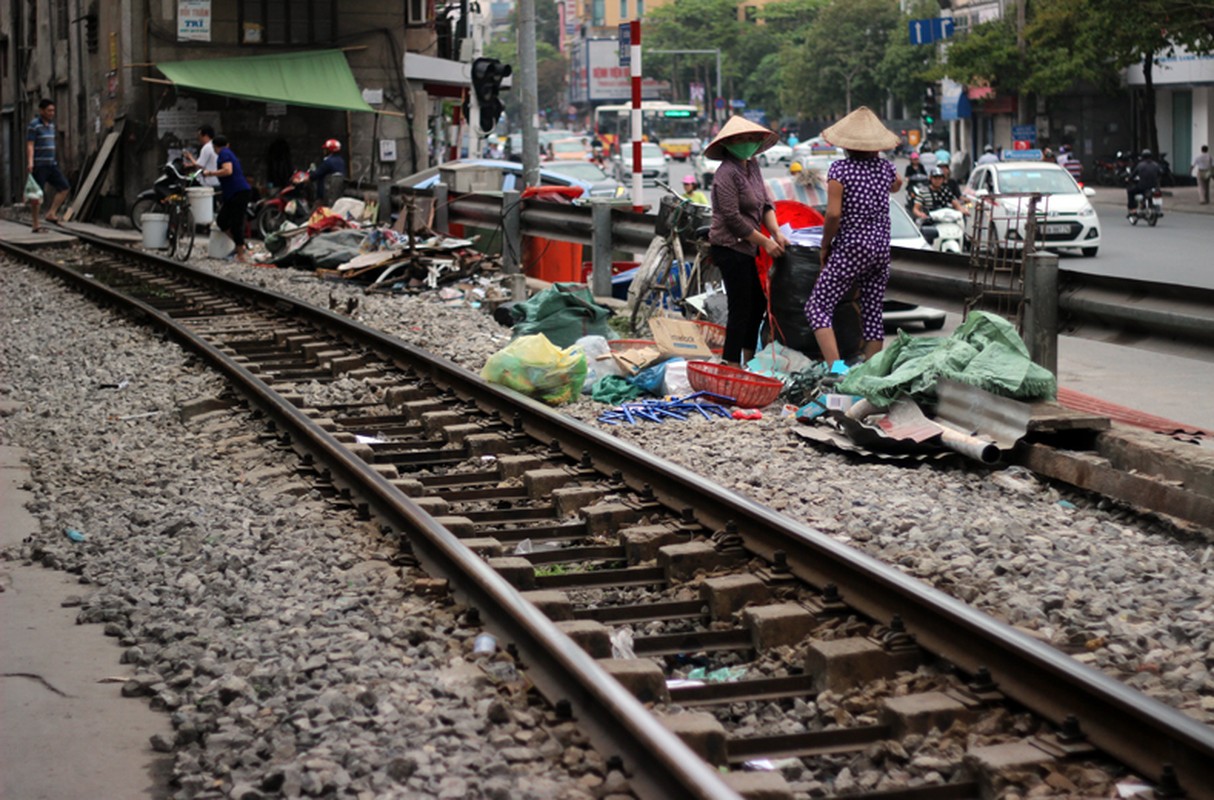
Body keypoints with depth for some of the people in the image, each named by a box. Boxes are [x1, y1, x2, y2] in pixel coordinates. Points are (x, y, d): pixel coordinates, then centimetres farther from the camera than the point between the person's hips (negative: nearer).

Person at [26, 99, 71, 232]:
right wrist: (30, 162, -27)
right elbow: (30, 146, -15)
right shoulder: (33, 125, -9)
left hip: (51, 165, 8)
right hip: (38, 165, -8)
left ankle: (51, 213, -1)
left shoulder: (51, 125, 14)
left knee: (64, 187, -3)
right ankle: (35, 225, 1)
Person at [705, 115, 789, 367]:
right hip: (730, 248, -9)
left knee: (758, 302, 15)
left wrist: (777, 233, -5)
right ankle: (731, 365, 0)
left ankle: (749, 360, 27)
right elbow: (733, 218, -19)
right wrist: (765, 242, -15)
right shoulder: (726, 173, -16)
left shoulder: (752, 166, 11)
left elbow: (766, 203, 10)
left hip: (748, 248, 9)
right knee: (740, 309, -6)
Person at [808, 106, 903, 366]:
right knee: (873, 312, 10)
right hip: (881, 248, 6)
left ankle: (835, 366, -19)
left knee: (818, 306, -3)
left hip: (851, 249, -6)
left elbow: (834, 213, -17)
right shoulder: (885, 167, 6)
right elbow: (896, 186, 31)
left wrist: (825, 245, -4)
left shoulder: (840, 169, -11)